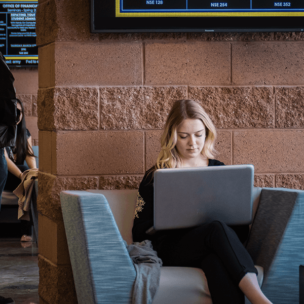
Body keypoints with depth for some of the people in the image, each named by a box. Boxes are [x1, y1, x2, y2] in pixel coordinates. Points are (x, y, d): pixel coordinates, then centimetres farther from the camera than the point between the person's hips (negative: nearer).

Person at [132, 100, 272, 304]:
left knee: (218, 262, -41)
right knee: (218, 228, -37)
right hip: (173, 247, -2)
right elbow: (140, 231, 9)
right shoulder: (156, 177, 14)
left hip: (214, 245, 2)